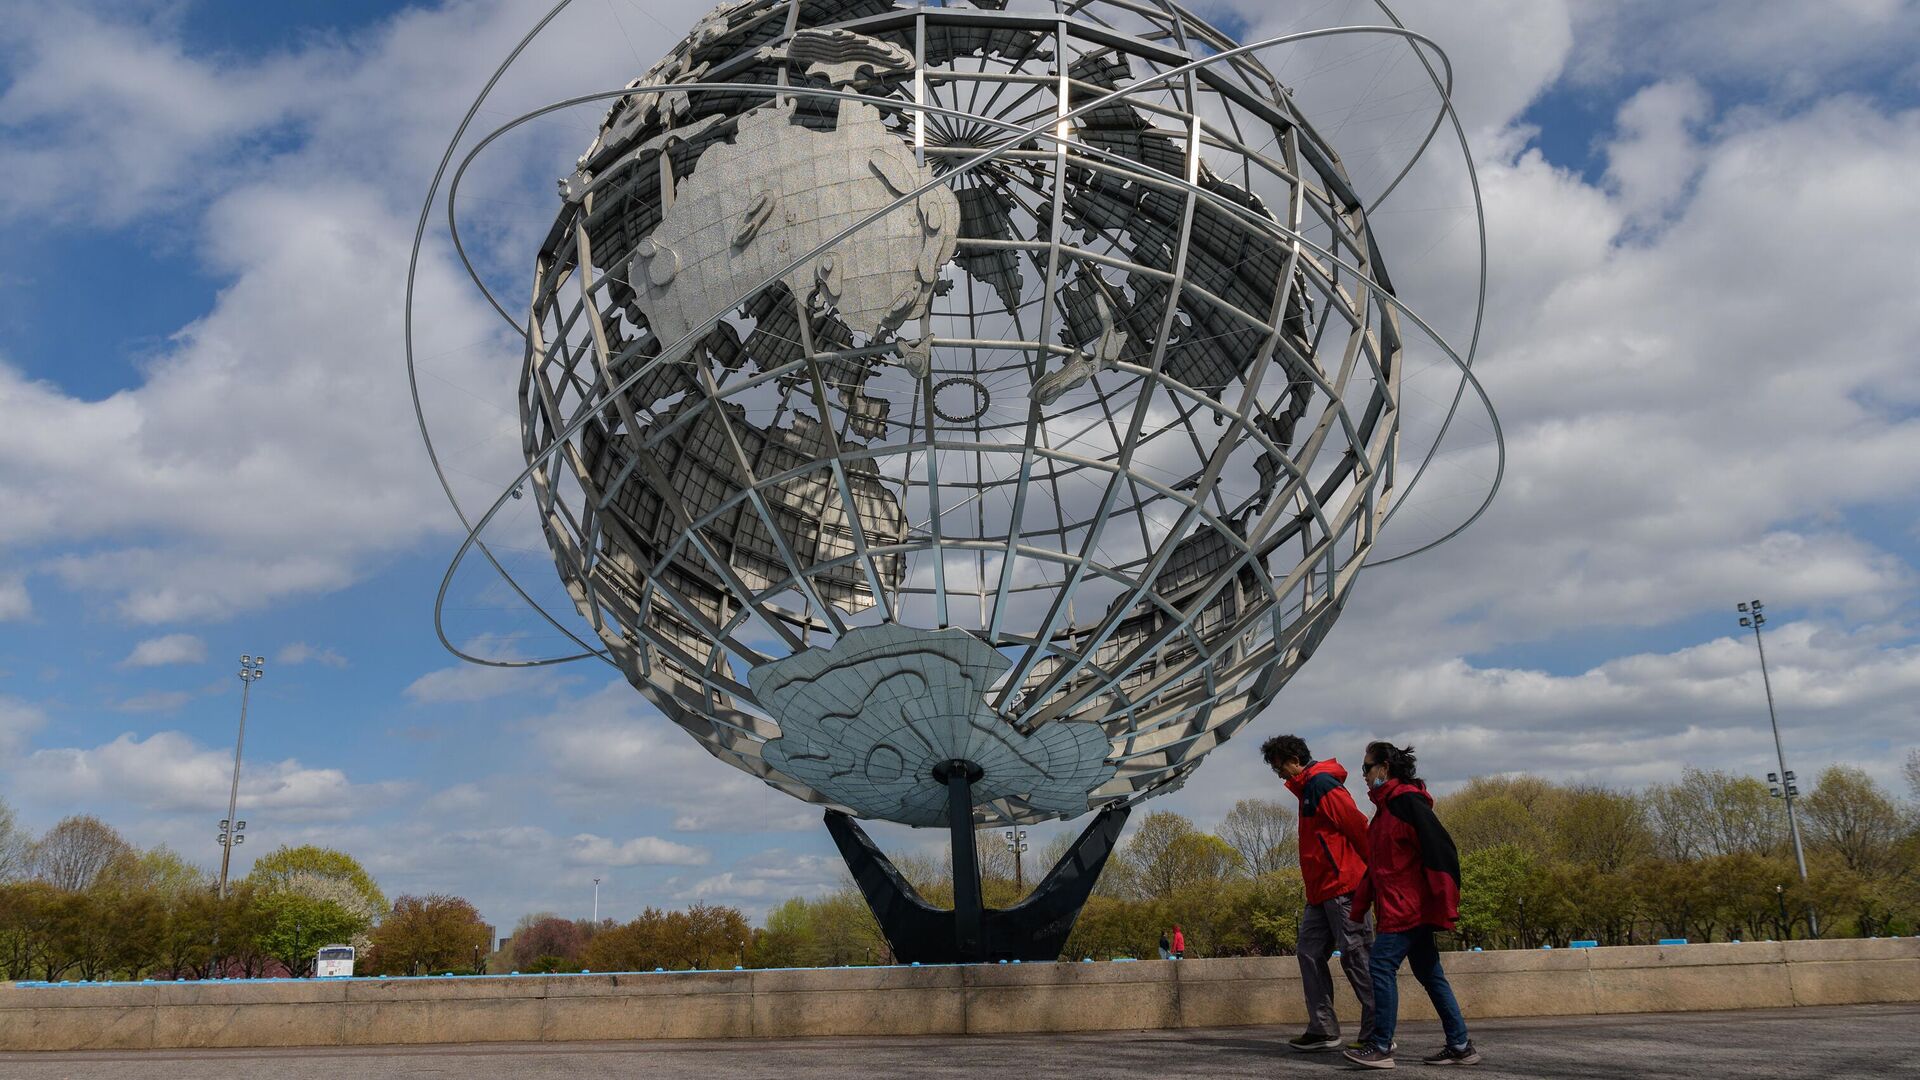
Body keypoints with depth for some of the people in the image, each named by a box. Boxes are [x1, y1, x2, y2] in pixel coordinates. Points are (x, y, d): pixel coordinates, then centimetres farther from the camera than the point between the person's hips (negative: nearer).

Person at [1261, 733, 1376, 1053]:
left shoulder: (1322, 784, -11)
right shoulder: (1307, 789, 20)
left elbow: (1359, 827, -17)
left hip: (1342, 887, -10)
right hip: (1321, 892, 10)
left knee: (1356, 956, -7)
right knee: (1310, 953, 8)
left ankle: (1378, 1035, -2)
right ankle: (1323, 1030, 12)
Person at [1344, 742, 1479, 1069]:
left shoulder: (1408, 803, -13)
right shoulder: (1386, 807, 17)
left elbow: (1440, 852, -19)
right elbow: (1377, 863, 22)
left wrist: (1444, 908, -20)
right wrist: (1359, 906, 20)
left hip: (1407, 909, -10)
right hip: (1396, 907, 10)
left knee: (1382, 967, -10)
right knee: (1429, 973, 11)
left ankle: (1381, 1048, -7)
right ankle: (1461, 1046, 17)